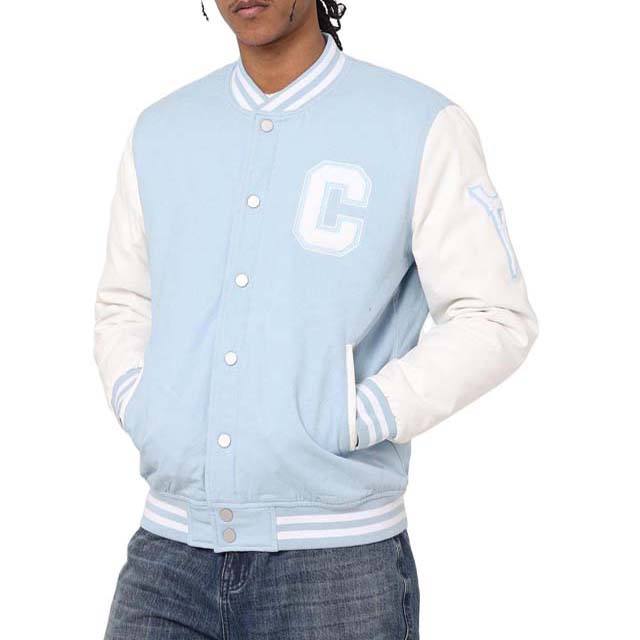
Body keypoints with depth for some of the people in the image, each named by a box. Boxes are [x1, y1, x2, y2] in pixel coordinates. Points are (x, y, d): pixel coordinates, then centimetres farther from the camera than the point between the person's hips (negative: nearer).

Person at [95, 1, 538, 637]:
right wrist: (144, 416, 2)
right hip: (172, 549, 4)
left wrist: (348, 425, -12)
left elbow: (495, 322, -5)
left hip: (336, 560, -3)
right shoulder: (161, 132, 8)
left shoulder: (422, 127, -5)